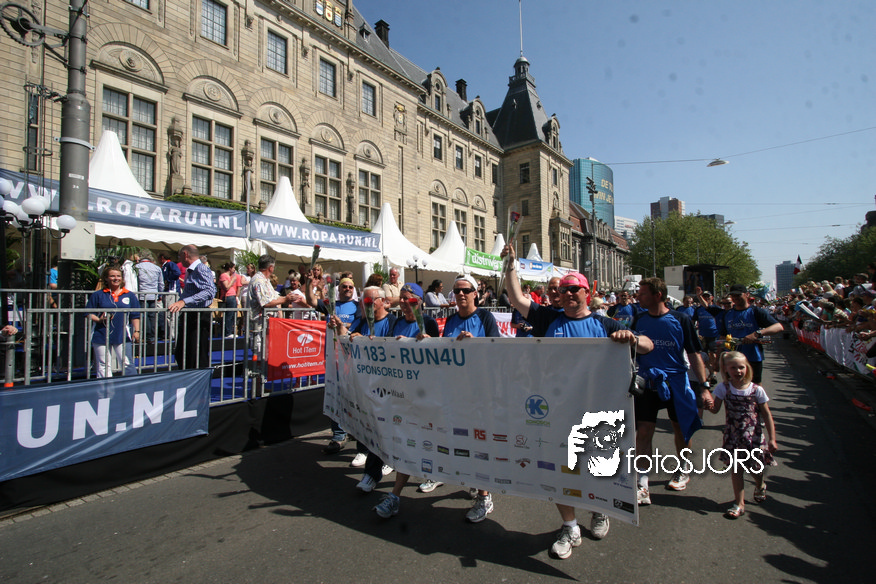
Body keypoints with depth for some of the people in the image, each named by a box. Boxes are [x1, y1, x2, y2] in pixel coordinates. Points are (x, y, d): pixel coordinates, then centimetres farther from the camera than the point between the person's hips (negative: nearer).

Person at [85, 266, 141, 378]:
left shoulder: (130, 295, 8)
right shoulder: (98, 295, 5)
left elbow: (135, 316, 9)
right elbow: (89, 313, 4)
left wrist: (136, 331, 1)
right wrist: (98, 320, -14)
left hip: (122, 336, 0)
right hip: (101, 336, 1)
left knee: (127, 364, -3)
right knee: (103, 366, 8)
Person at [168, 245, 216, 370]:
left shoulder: (202, 268, -15)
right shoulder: (190, 271, 16)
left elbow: (210, 291, -30)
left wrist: (184, 301, -35)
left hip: (200, 317, -10)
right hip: (189, 317, 10)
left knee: (199, 360, -5)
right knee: (180, 355, 16)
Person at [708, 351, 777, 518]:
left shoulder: (756, 390, -8)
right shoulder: (723, 388, -7)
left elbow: (767, 415, -2)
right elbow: (715, 409, -7)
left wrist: (772, 439, -4)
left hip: (754, 435, 0)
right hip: (733, 435, 0)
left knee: (756, 467, 12)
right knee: (735, 467, 2)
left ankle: (760, 486, 48)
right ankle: (739, 504, 14)